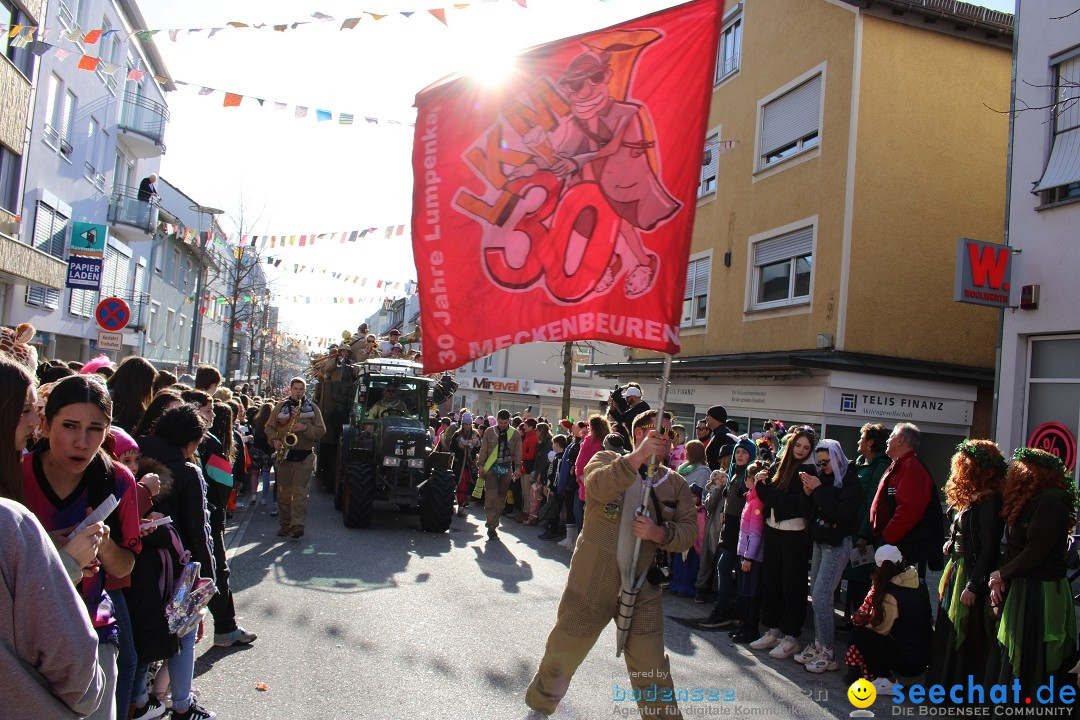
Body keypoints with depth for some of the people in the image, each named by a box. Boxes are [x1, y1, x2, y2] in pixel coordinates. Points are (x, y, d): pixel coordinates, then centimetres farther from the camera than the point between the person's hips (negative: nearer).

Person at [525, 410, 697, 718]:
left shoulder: (675, 483, 5)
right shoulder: (607, 460, -3)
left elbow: (690, 530, 1)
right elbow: (597, 487, -25)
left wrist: (659, 533, -17)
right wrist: (639, 456, -34)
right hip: (592, 580, -1)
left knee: (651, 667, 5)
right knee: (564, 649, 14)